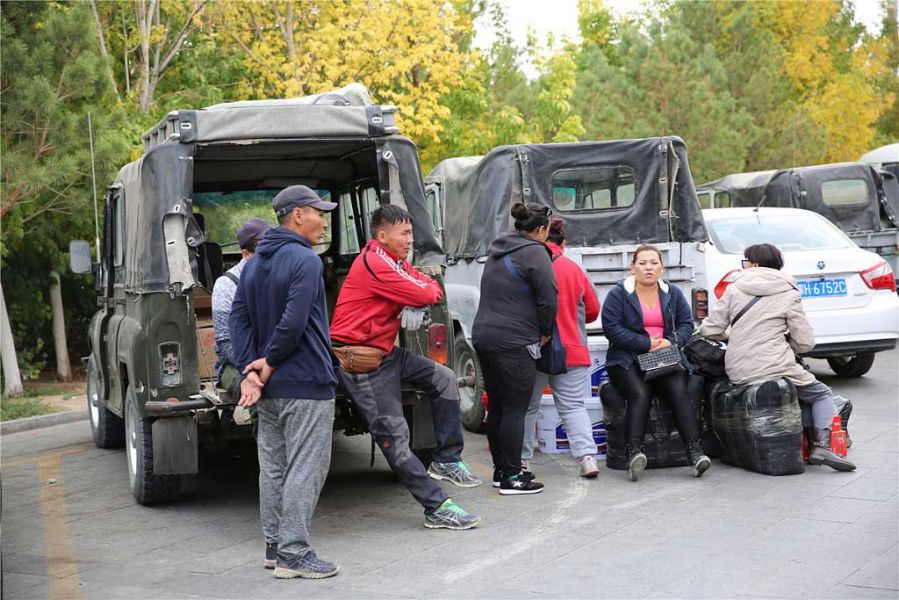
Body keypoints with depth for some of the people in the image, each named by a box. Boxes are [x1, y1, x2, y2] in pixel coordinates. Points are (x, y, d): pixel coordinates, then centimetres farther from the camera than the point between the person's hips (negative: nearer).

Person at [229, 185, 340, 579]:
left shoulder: (254, 264, 12)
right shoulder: (305, 260, -15)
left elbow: (238, 318, 6)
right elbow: (293, 322, -24)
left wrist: (249, 370, -2)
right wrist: (270, 362, -10)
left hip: (269, 386, 9)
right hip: (305, 385, -9)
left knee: (273, 467, 15)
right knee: (304, 469, -3)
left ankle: (275, 546, 23)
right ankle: (293, 555, -1)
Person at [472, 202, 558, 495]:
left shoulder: (497, 251, 17)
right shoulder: (534, 252, -10)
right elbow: (549, 297, -14)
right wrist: (545, 331, 2)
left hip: (484, 336, 9)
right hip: (514, 343, -9)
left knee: (497, 407, 14)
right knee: (515, 410, -3)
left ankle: (501, 469, 21)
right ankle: (511, 477, -1)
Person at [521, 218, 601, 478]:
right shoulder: (575, 270, 2)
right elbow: (593, 310, 10)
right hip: (572, 350, 2)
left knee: (528, 407, 13)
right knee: (573, 407, 6)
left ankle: (521, 460, 18)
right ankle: (587, 457, -8)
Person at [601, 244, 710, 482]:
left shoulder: (673, 293, 15)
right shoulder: (618, 294, 1)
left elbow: (686, 324, 13)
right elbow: (611, 327, -9)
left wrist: (672, 342, -10)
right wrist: (647, 343, -15)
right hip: (627, 359, -3)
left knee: (678, 391, -25)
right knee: (640, 394, -31)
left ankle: (695, 451, -33)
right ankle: (634, 453, -40)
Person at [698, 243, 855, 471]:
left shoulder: (734, 289, 9)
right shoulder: (788, 295, 3)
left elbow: (711, 330, 7)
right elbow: (805, 342, 1)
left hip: (737, 373, 4)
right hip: (773, 368, -4)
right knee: (822, 394, 17)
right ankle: (821, 446, -6)